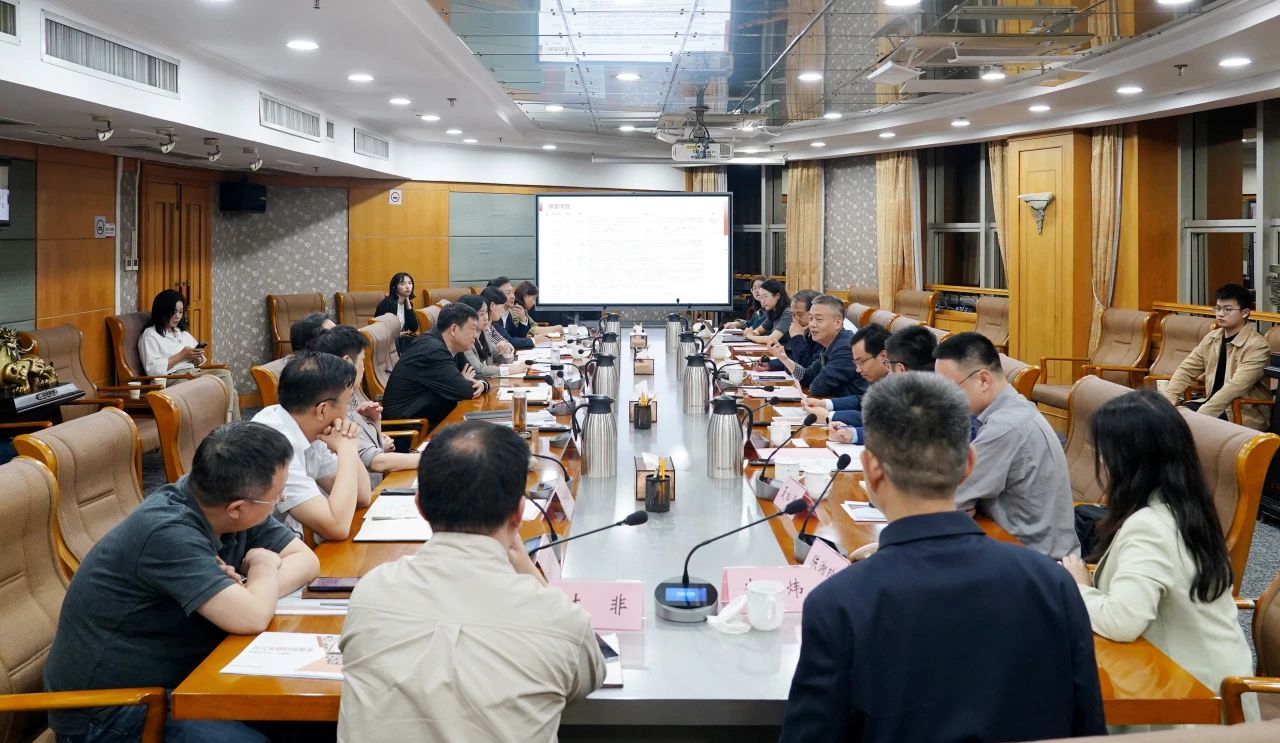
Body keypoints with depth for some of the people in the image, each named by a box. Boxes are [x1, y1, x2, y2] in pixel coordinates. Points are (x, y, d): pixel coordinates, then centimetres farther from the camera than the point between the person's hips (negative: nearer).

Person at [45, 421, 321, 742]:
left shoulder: (209, 500, -4)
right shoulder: (168, 532, -28)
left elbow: (306, 559, 1)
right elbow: (251, 618, -33)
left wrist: (252, 590, -18)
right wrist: (263, 565, -12)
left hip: (175, 677, 8)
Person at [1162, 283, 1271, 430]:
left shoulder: (1257, 346, -15)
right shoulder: (1212, 338, 7)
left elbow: (1235, 387, -26)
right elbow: (1186, 370, 8)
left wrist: (1199, 416, -32)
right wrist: (1167, 399, -10)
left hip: (1245, 414, -7)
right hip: (1214, 404, 7)